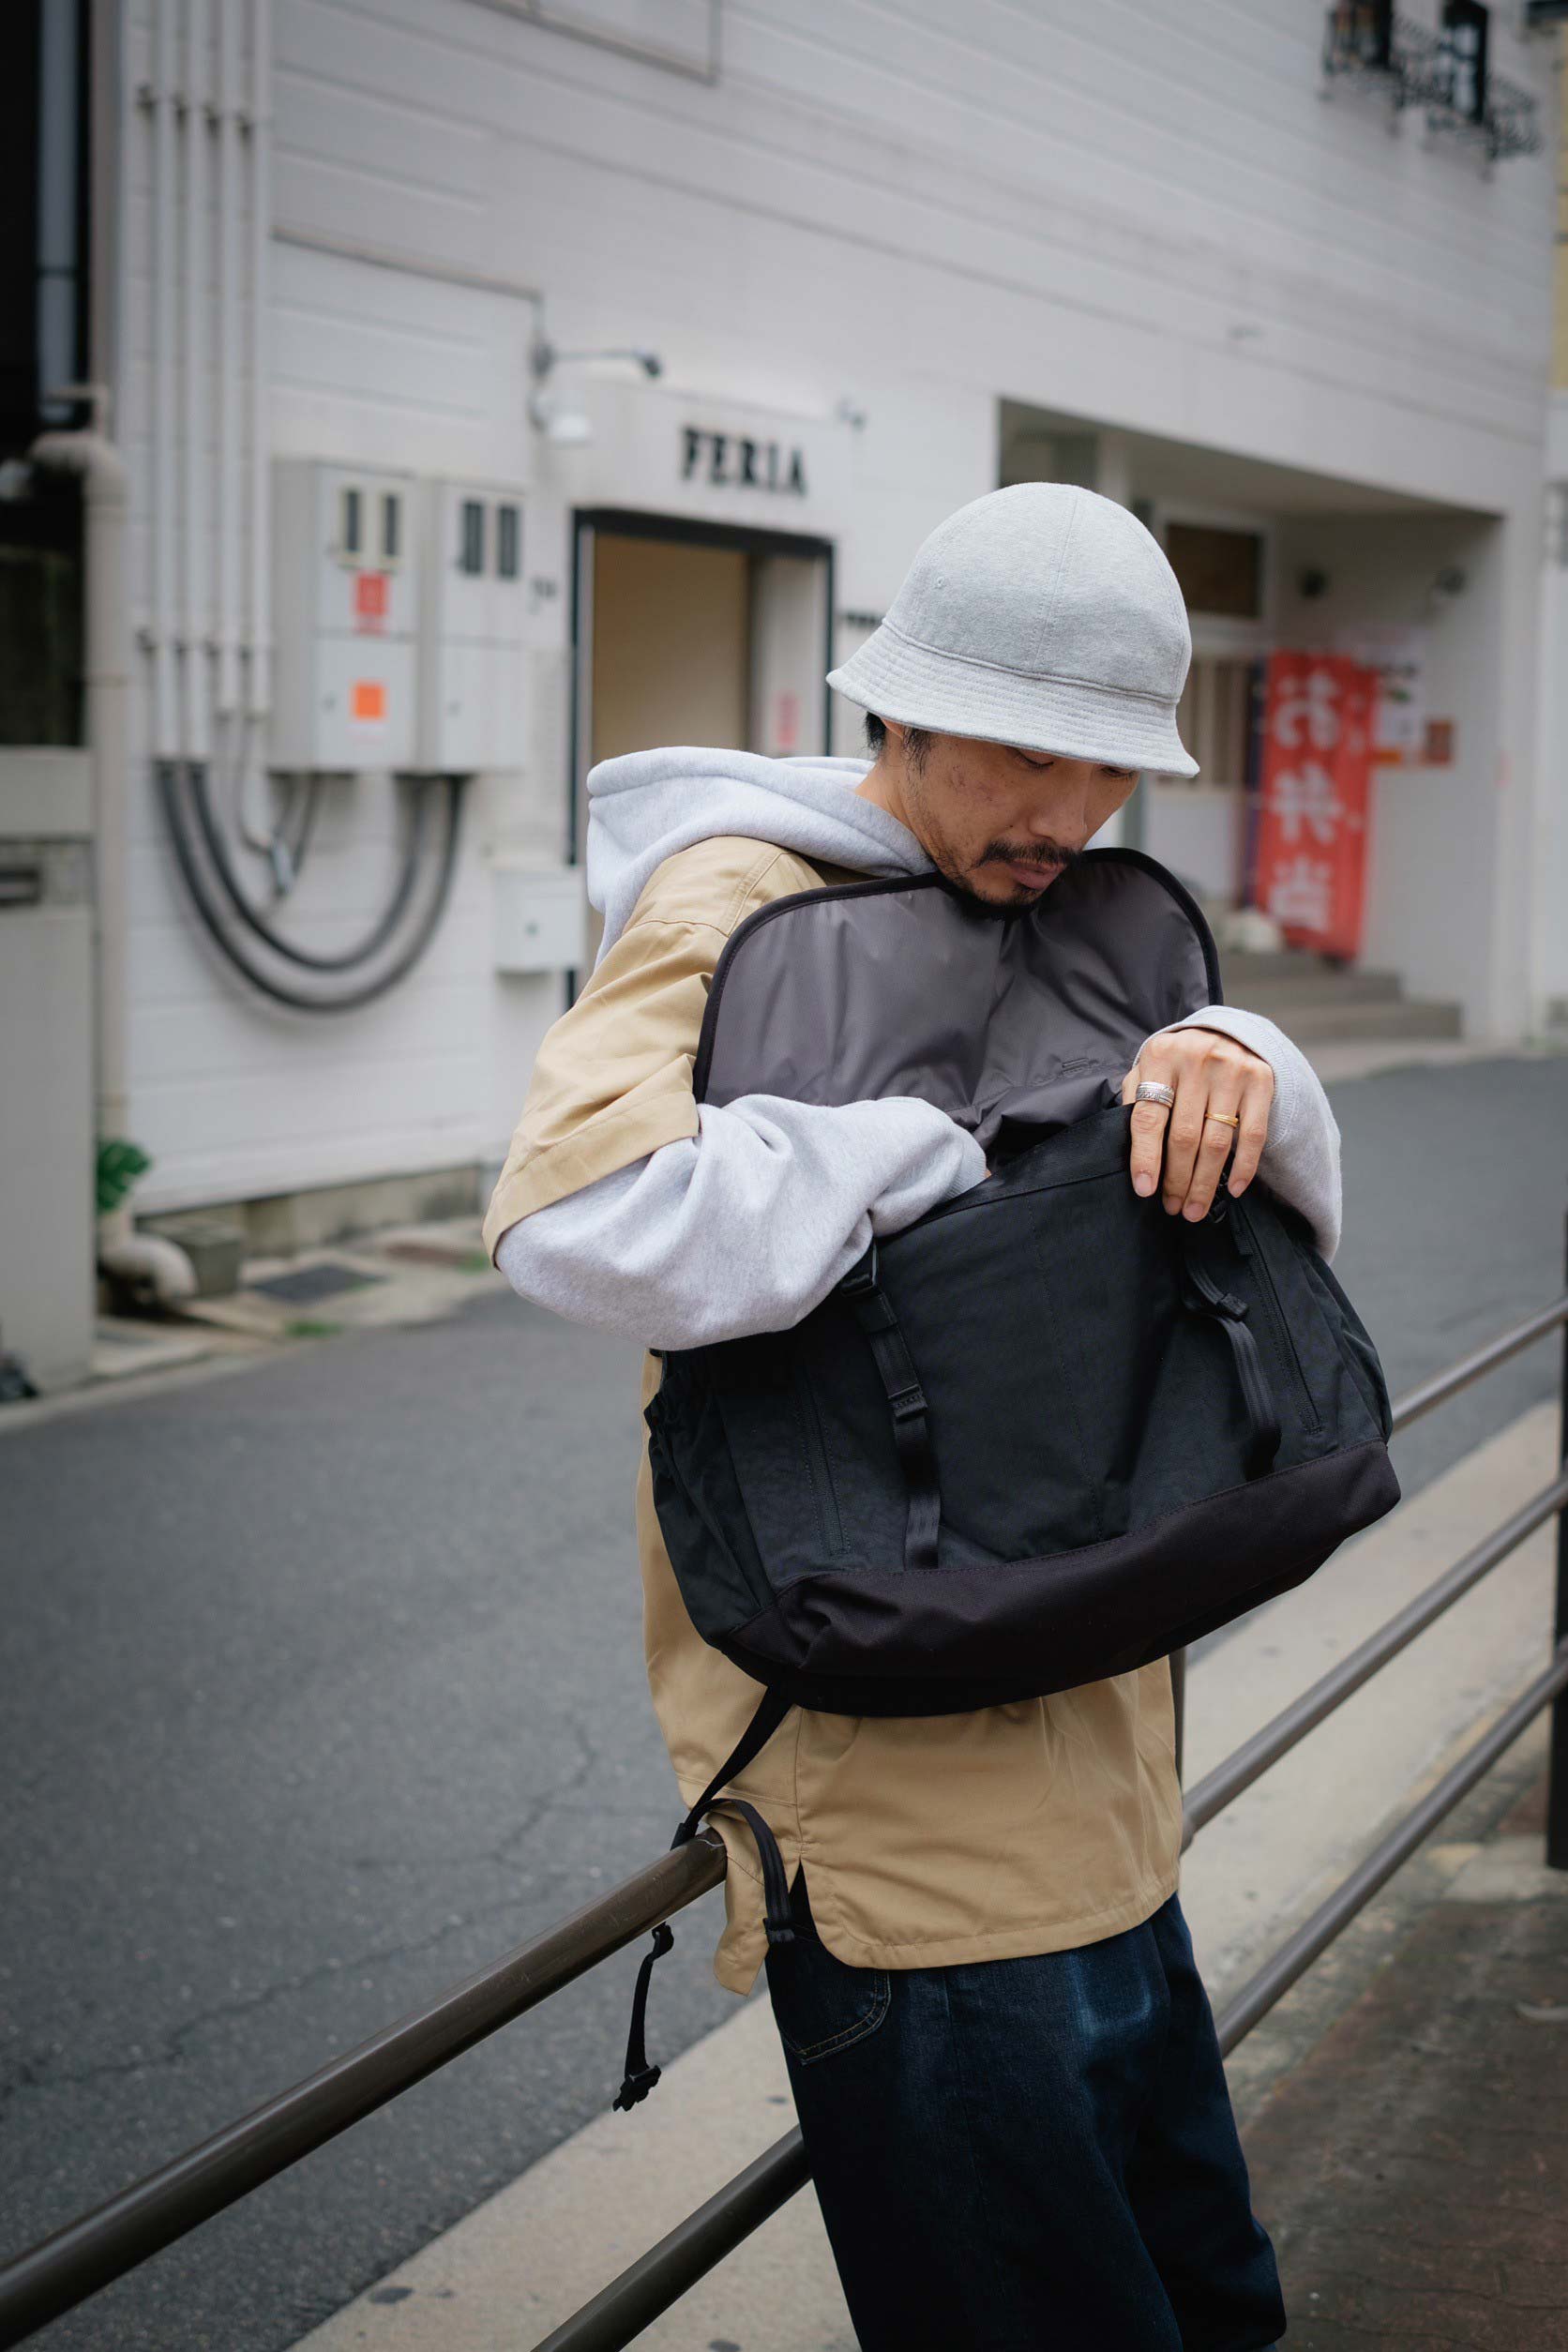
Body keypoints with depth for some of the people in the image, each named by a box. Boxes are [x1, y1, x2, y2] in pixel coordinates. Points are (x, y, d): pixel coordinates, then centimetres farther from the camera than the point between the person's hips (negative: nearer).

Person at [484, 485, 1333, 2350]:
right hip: (895, 1789, -8)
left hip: (1085, 1763, 8)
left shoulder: (1054, 921, 14)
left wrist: (1232, 1064, -12)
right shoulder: (742, 901, -10)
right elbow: (577, 1213, -29)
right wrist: (949, 1160, -19)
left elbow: (1302, 1213, 11)